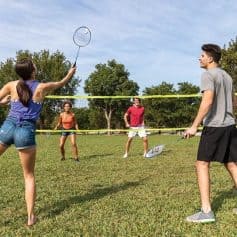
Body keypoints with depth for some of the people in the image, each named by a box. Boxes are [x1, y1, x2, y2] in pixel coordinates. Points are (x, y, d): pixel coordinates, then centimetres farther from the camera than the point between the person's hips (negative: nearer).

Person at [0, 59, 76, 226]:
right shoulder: (42, 87, 3)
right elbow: (62, 83, 20)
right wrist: (71, 73, 39)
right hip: (26, 131, -1)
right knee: (29, 176, 10)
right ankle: (31, 217, 11)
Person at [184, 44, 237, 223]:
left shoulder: (208, 75, -7)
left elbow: (207, 101, -19)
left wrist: (194, 126, -20)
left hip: (214, 126, -8)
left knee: (202, 165, -4)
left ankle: (206, 211, -6)